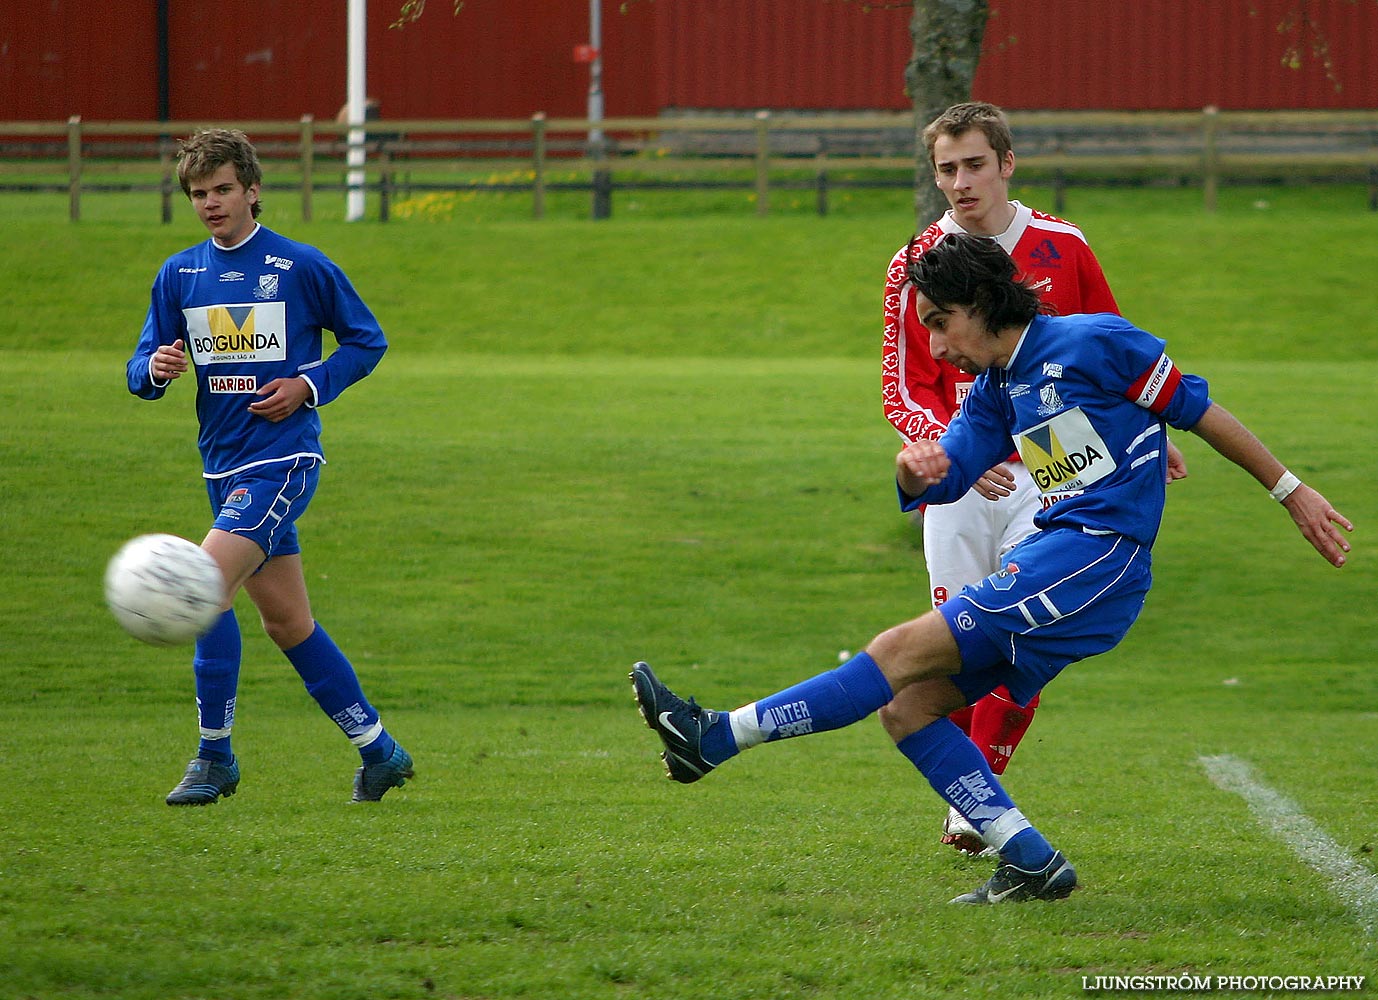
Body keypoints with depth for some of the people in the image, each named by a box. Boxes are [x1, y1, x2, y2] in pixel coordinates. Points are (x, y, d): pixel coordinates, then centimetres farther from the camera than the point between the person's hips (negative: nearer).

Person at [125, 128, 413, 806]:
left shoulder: (301, 266, -5)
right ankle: (378, 751, 22)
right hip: (224, 465, 6)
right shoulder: (179, 275, 8)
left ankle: (214, 756, -11)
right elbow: (141, 369, 10)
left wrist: (309, 386, -10)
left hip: (282, 460, -6)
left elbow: (367, 340, 4)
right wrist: (155, 369, -14)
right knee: (287, 623, 10)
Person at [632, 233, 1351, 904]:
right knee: (909, 702, 0)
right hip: (1053, 559, 9)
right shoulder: (994, 391, 20)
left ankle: (719, 737, -19)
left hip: (1099, 553, -9)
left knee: (906, 652, -15)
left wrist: (1291, 492, 4)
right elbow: (942, 477, 12)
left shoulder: (1090, 343, -4)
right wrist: (914, 469, -14)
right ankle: (1031, 862, -4)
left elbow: (1196, 409, 1)